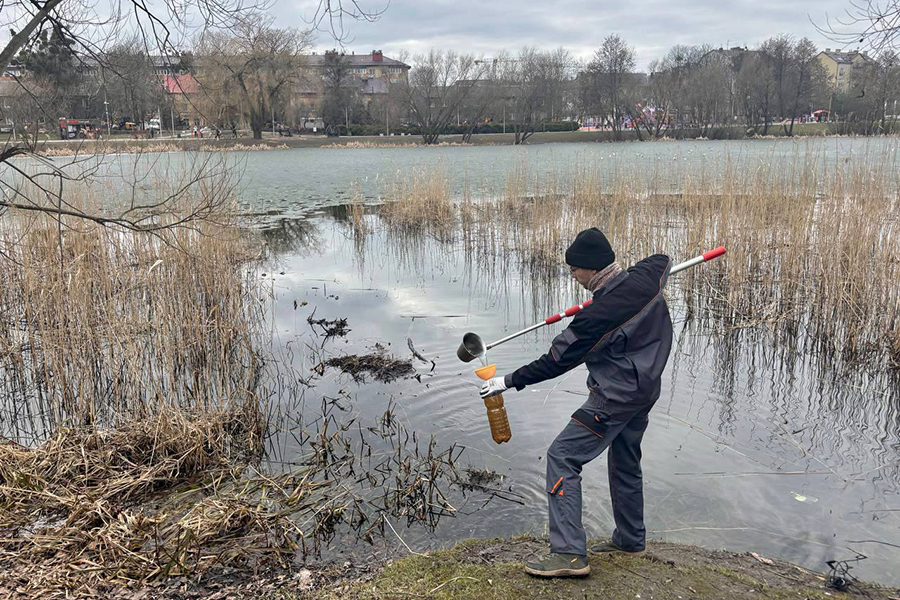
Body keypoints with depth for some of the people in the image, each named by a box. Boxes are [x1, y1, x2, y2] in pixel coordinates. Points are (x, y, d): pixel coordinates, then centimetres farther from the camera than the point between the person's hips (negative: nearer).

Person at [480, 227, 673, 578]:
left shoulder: (599, 315, -28)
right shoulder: (646, 276, -6)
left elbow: (557, 361, -21)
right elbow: (662, 260, 21)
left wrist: (509, 381, -10)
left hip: (615, 398, -9)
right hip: (645, 389, 9)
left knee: (562, 457, -8)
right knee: (625, 462, 23)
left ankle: (569, 554, -10)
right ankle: (630, 539, 39)